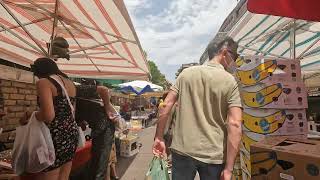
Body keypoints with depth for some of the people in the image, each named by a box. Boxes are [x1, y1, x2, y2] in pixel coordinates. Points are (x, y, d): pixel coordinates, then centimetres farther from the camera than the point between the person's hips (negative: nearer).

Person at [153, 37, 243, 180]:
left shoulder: (186, 73, 1)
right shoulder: (230, 81, -6)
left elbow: (166, 106, -3)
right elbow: (235, 124, -15)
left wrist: (159, 138, 6)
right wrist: (228, 168, -10)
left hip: (182, 150, 2)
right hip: (214, 155, -1)